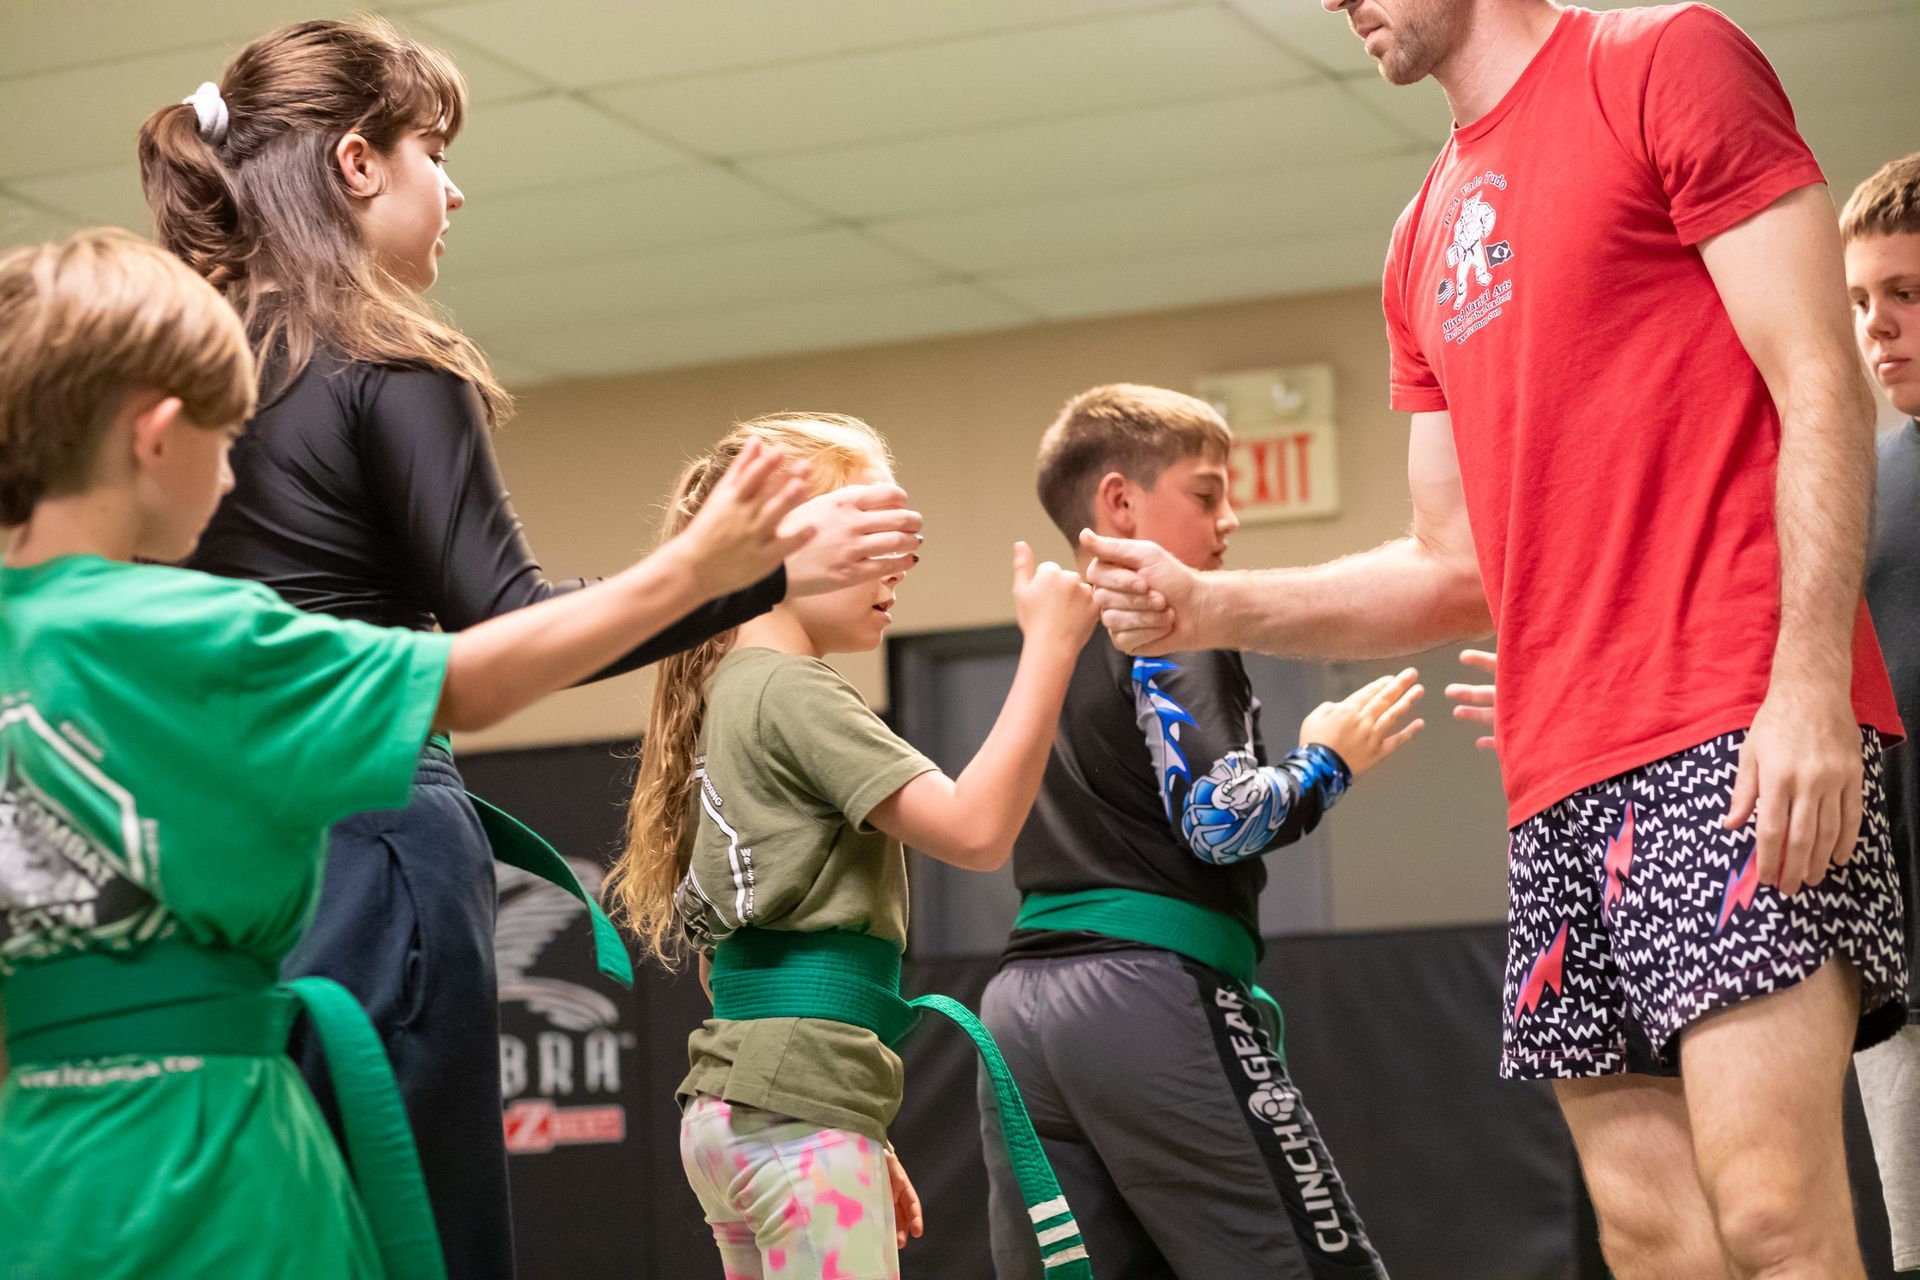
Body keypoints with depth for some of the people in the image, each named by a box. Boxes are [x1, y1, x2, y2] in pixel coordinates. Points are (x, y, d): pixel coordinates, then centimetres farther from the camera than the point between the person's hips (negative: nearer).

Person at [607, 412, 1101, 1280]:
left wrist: (863, 1139, 23)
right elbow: (976, 831, -17)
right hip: (797, 1104, -10)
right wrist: (1050, 647, -15)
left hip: (732, 1107, 10)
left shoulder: (731, 693, 21)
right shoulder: (790, 692, -8)